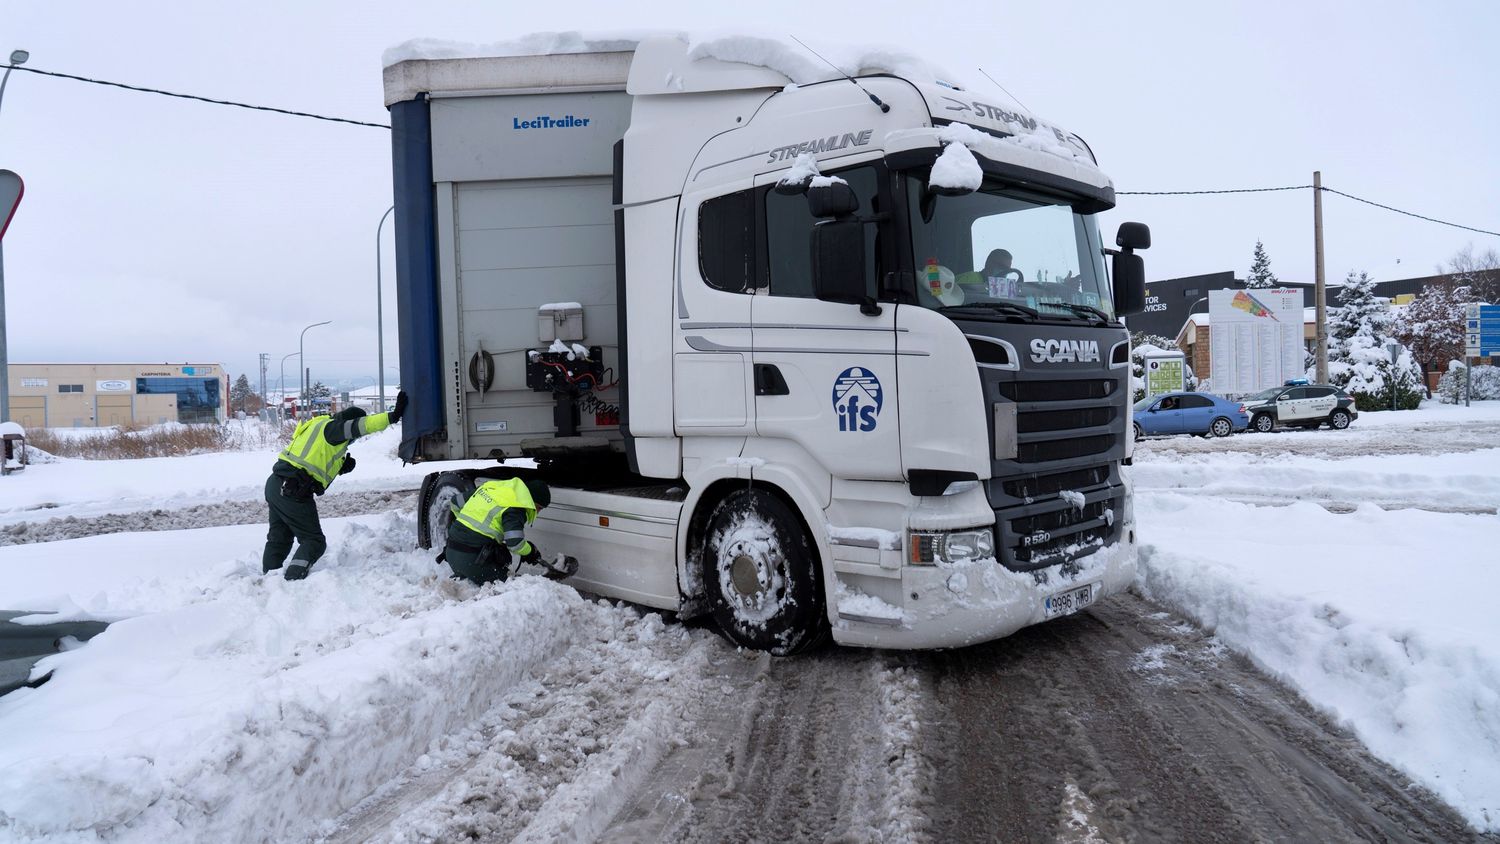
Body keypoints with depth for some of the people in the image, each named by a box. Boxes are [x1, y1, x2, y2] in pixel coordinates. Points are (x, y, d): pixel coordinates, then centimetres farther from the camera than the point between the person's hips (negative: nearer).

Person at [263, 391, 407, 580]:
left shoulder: (322, 427, 23)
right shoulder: (332, 427, -7)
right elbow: (361, 426, -23)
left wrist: (341, 467, 6)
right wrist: (393, 416, -28)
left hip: (275, 484, 10)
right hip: (292, 490, -10)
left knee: (279, 539, 21)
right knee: (314, 541, -5)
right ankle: (293, 579, -17)